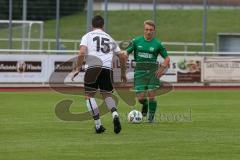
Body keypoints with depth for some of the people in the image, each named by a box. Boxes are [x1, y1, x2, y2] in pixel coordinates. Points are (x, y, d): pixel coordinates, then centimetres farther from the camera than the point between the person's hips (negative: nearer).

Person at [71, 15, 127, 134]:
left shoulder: (87, 36, 11)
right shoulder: (109, 38, 23)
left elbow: (82, 53, -6)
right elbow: (121, 56, 22)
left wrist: (77, 69, -1)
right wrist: (123, 73, 32)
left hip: (93, 67, -3)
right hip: (107, 68, 3)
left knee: (89, 96, 8)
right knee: (107, 95, 16)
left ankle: (98, 124, -3)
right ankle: (115, 114, -14)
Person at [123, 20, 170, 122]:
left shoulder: (157, 44, 2)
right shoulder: (136, 41, 4)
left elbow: (167, 57, 7)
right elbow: (126, 52, 7)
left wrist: (162, 67, -10)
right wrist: (125, 55, -16)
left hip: (152, 71, -1)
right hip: (140, 71, 1)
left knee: (151, 94, -9)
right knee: (140, 97, -6)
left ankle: (151, 117, 7)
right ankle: (145, 105, 30)